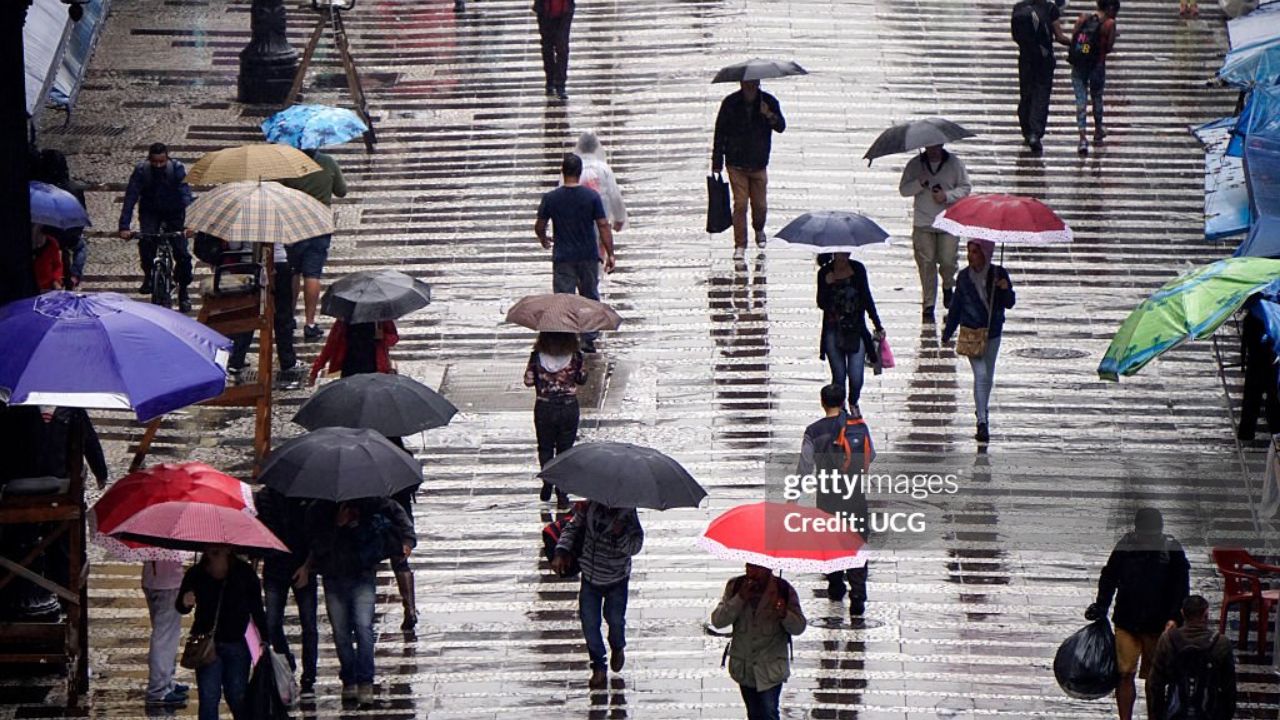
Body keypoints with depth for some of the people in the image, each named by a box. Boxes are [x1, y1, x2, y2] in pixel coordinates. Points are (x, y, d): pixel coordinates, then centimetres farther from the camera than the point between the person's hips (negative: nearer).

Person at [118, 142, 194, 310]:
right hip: (150, 212, 0)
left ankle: (183, 291, 7)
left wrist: (189, 224, -43)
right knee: (146, 241, -26)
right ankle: (148, 276, 0)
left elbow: (186, 196, -29)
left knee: (182, 253, -12)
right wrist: (124, 227, -35)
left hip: (174, 212, 0)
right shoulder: (141, 171, -21)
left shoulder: (177, 169, -23)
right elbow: (130, 198, -25)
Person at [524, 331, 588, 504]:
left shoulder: (537, 356, -12)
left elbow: (528, 381, -4)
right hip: (569, 408, 1)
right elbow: (582, 379, 2)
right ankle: (562, 494, 13)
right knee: (565, 450, 12)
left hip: (544, 409, -1)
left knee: (545, 447, 20)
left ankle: (548, 480, 1)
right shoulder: (576, 356, -11)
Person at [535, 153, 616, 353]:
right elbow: (603, 226, -7)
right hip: (589, 256, 1)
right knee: (590, 298, 14)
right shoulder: (592, 196, -7)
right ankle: (589, 340, 15)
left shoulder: (550, 198, -7)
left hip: (563, 258, -1)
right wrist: (610, 254, -1)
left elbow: (539, 227, 2)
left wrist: (544, 239, 24)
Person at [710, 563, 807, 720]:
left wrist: (784, 615, -32)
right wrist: (740, 598, -23)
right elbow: (717, 621, -11)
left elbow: (799, 627, -9)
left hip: (770, 668, -3)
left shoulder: (783, 589, -12)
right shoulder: (735, 586, -5)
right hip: (744, 666, 3)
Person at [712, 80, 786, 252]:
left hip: (758, 165, 1)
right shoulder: (730, 103, -8)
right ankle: (740, 245, 3)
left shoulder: (768, 102, -4)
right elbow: (719, 134, -3)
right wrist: (717, 165, -4)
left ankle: (759, 230, 38)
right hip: (736, 165, -1)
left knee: (760, 205, 7)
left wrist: (770, 115, -34)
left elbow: (781, 127, -12)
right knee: (740, 204, -6)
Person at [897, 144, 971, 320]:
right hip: (922, 223, 1)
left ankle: (948, 286, 29)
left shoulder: (955, 163, 2)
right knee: (926, 264, -2)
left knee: (948, 261, -5)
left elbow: (965, 188, 5)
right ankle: (928, 305, 6)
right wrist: (920, 183, -16)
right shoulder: (915, 164, 4)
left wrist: (947, 196, -11)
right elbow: (903, 189, 3)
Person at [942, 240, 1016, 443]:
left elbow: (1009, 304, -2)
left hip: (992, 331, 2)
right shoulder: (964, 277, -4)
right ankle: (982, 422, -15)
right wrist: (947, 333, 11)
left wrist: (1006, 290, -23)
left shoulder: (998, 274, -5)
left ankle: (982, 408, 40)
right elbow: (955, 306, 6)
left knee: (988, 375, 16)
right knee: (980, 374, -13)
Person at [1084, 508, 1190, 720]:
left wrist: (1174, 618, -13)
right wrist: (1100, 607, 1)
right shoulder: (1126, 547, -3)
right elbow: (1108, 579, 9)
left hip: (1158, 625, -1)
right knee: (1124, 674, -2)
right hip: (1126, 622, 1)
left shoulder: (1172, 551, -7)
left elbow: (1181, 590, -3)